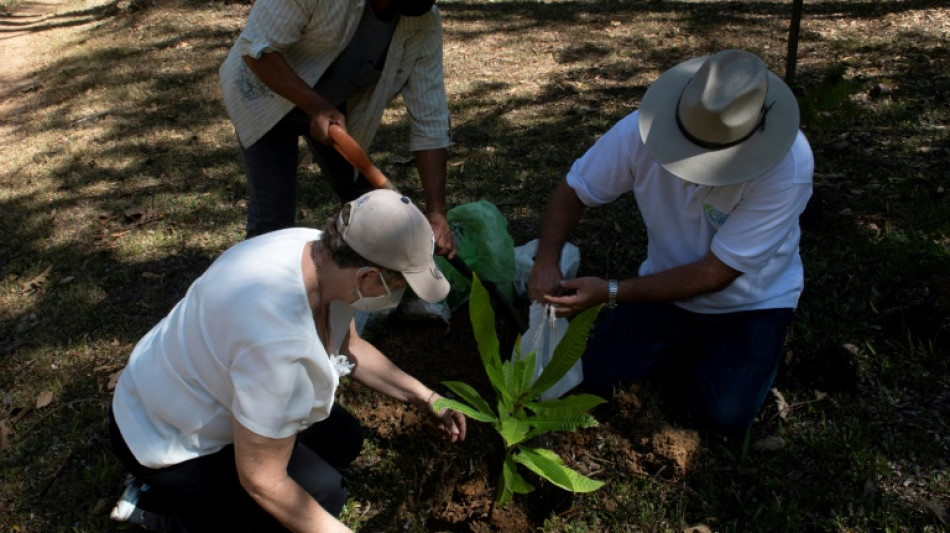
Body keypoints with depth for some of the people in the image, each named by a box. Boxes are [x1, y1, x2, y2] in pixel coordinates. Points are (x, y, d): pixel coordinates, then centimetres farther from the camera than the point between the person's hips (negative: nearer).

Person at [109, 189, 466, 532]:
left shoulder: (322, 253, -17)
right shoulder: (278, 339, -42)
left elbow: (349, 348, 3)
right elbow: (261, 481, -29)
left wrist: (424, 397, 2)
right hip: (166, 440, -8)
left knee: (343, 439, 9)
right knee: (321, 493, -11)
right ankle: (164, 504, 2)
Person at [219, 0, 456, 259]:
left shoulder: (426, 25, -21)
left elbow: (430, 122, -21)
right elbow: (255, 48, -28)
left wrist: (436, 212, -26)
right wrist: (315, 106, -41)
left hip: (333, 104, 4)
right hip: (268, 87, -4)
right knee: (272, 217, -10)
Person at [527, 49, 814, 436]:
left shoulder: (787, 168, -32)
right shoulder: (643, 130, -25)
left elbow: (716, 274, -29)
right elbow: (573, 191, -12)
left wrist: (612, 293, -34)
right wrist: (546, 262, -30)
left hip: (750, 304, -2)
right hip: (668, 285, 3)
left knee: (723, 416, -18)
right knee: (598, 377, -9)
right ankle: (687, 351, 18)